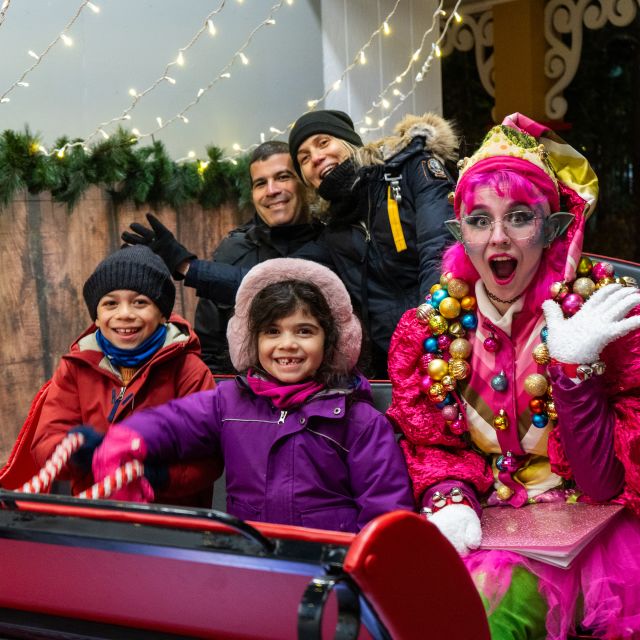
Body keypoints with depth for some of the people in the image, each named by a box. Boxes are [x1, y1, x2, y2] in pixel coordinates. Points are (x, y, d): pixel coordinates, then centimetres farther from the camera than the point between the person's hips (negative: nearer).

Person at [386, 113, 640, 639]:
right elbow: (430, 448, 8)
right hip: (481, 525, 3)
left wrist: (573, 367, -26)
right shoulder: (432, 327, 1)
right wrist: (449, 498, -14)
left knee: (494, 595, -31)